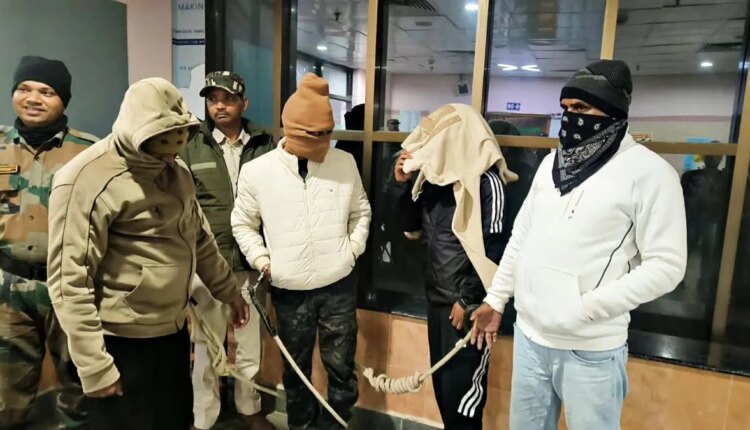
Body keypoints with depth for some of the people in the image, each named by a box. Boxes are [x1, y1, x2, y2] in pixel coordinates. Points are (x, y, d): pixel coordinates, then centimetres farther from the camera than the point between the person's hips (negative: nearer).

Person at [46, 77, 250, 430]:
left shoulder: (175, 170, 6)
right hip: (122, 340, -7)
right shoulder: (87, 179, -19)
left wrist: (228, 289, 18)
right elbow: (70, 280, -19)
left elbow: (199, 238, 16)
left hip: (173, 329, 7)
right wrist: (93, 365, -17)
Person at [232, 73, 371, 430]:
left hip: (339, 284, 1)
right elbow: (243, 224, 6)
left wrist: (354, 247, 0)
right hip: (289, 290, 0)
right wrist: (262, 260, -3)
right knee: (296, 368, 17)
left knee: (341, 365, 11)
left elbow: (361, 211, 12)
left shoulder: (345, 162, -2)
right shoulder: (256, 171, -7)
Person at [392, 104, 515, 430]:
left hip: (467, 304, -7)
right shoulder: (436, 174, 7)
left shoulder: (486, 180, -15)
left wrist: (468, 300, -14)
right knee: (441, 381, 17)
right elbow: (413, 230, 12)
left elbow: (493, 248, -17)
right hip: (436, 298, 7)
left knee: (461, 386, 3)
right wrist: (404, 184, 0)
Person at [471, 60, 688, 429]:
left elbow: (666, 265, -14)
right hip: (529, 335, 6)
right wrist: (495, 300, 13)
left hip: (591, 349, -5)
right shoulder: (551, 163, 8)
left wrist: (587, 307, -20)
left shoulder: (649, 172, -11)